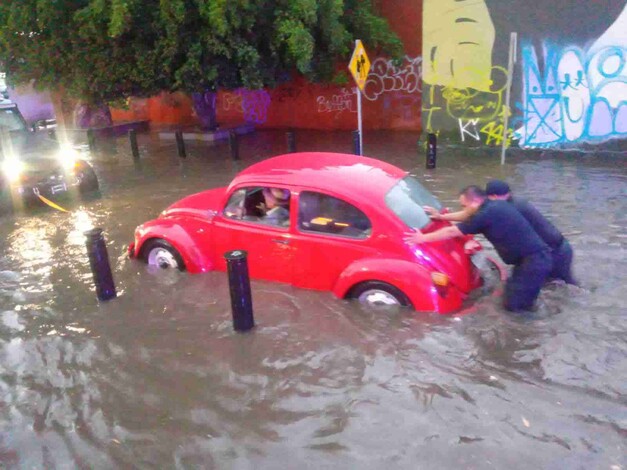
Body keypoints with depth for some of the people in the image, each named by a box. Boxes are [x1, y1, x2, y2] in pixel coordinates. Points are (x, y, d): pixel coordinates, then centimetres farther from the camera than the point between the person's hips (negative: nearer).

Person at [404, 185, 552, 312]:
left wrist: (423, 238, -1)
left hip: (535, 260, -9)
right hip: (536, 256, 9)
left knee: (513, 304, -3)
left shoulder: (487, 214, -18)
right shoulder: (494, 206, 10)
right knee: (511, 290, 17)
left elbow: (451, 232, -10)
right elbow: (469, 216, 28)